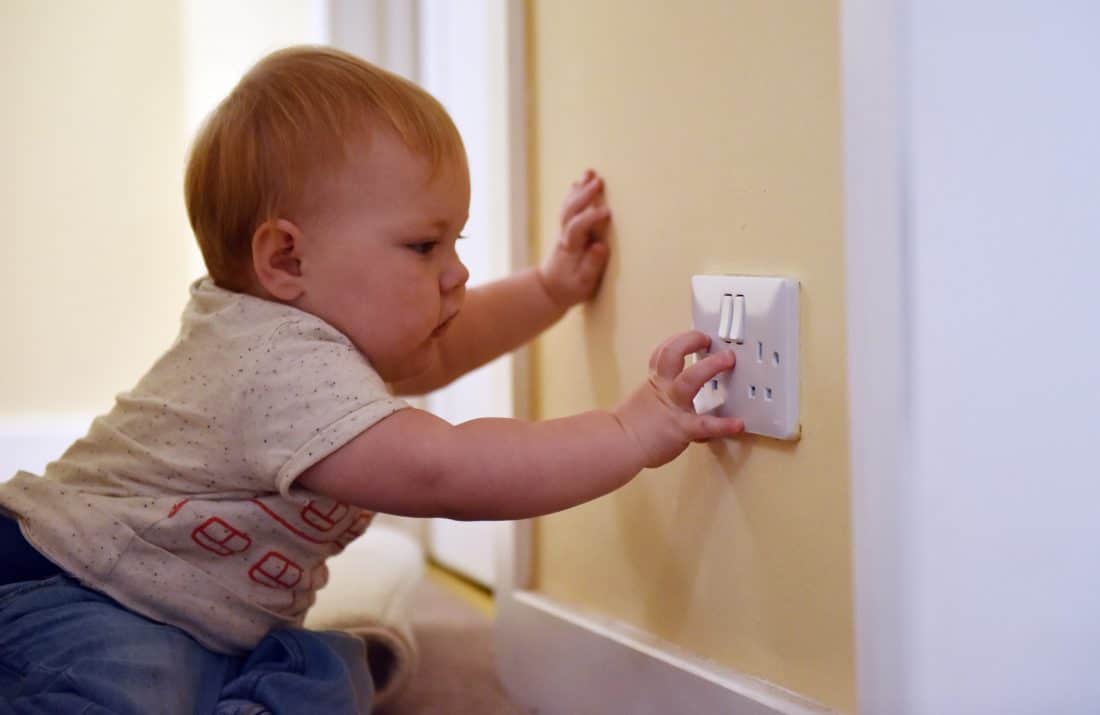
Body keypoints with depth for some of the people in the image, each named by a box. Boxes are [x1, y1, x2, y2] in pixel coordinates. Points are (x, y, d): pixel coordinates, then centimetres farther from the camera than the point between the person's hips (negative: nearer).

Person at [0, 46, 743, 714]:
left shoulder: (300, 327, 5)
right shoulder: (284, 370, -30)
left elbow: (426, 352, 24)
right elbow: (445, 471, -39)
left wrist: (549, 287, 16)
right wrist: (630, 431, -34)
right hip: (63, 597, -10)